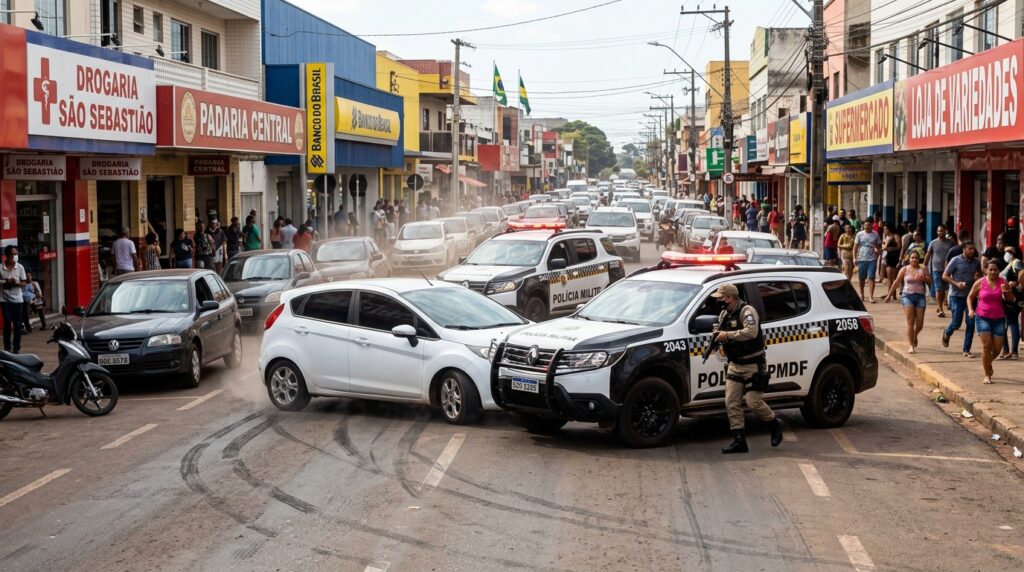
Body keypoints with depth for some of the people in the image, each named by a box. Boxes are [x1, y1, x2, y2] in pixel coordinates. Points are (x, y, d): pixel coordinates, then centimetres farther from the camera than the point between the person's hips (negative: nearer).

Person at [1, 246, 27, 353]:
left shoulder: (20, 267, -1)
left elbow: (23, 284, 0)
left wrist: (16, 283, -19)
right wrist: (6, 283, -19)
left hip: (17, 299, 1)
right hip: (5, 299, -1)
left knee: (17, 324, 1)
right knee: (7, 323, -1)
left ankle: (16, 348, 6)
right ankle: (7, 347, 9)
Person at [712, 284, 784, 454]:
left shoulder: (747, 311, -16)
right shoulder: (725, 314, 12)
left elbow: (751, 331, -32)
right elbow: (722, 334, 26)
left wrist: (728, 335, -28)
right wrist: (718, 336, 2)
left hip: (752, 365, -8)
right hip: (734, 365, 8)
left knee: (753, 402, -9)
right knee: (731, 403, -1)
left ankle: (775, 424, 18)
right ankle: (739, 441, 3)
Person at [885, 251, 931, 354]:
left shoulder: (923, 269, 8)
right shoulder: (904, 269, 5)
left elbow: (930, 281, 1)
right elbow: (896, 282, 7)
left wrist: (923, 278, -19)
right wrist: (889, 295, 7)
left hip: (920, 296, 2)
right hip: (908, 296, -2)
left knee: (920, 323, 1)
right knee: (910, 322, -10)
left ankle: (915, 336, 36)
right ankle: (912, 346, -9)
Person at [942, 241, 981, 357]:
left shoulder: (976, 261, 5)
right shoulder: (956, 260, -8)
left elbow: (980, 273, 22)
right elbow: (945, 276, -5)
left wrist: (978, 277, -3)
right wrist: (956, 283, -20)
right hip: (957, 296, -4)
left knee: (971, 324, -1)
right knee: (956, 323, -3)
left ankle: (966, 350, 7)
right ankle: (947, 334, 33)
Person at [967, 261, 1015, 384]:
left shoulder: (1003, 282, 1)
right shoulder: (980, 283, -1)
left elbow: (1011, 300, 7)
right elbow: (970, 297, 10)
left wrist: (1006, 292, -14)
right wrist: (970, 310, -6)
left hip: (999, 319, 2)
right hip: (982, 318, -2)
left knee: (997, 348, 3)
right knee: (986, 345, -12)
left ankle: (989, 362, 38)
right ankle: (987, 375, -3)